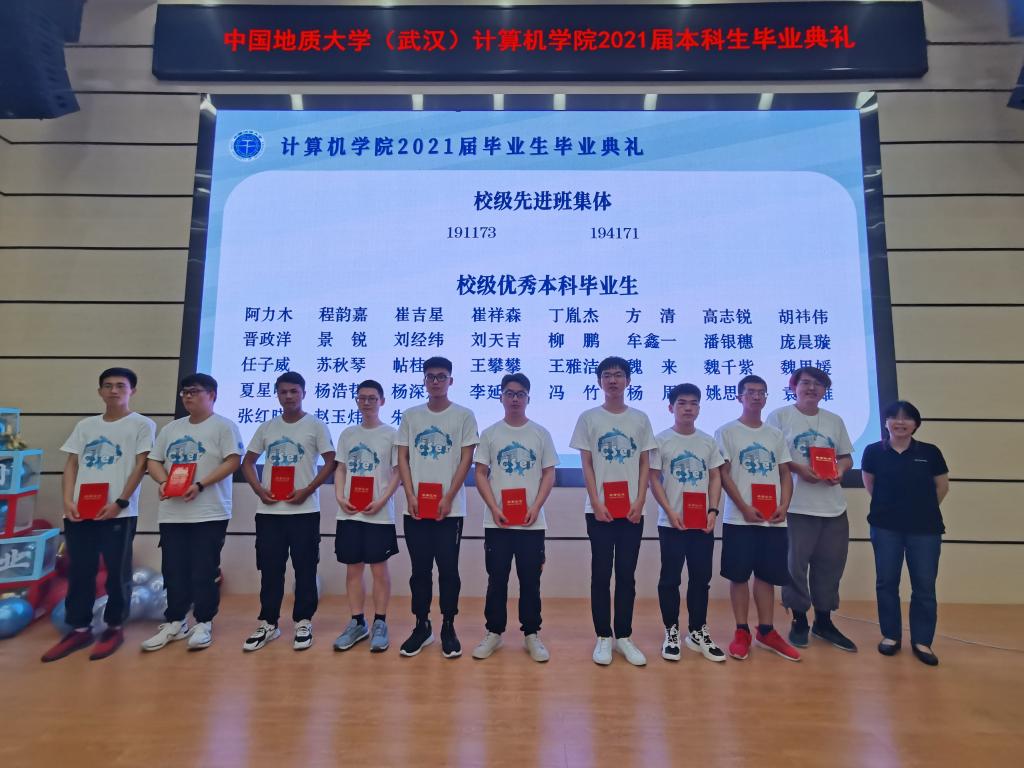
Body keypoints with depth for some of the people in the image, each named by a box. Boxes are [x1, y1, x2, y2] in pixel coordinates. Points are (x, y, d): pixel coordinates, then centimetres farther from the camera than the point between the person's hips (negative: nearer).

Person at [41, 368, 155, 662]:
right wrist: (68, 500, -2)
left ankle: (115, 628, 16)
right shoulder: (85, 425, 15)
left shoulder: (142, 424, 1)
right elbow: (72, 464, 13)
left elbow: (140, 466, -5)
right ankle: (79, 629, 22)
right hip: (79, 512, 4)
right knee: (79, 571, 9)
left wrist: (120, 502, -13)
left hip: (118, 513, -4)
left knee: (117, 572, 3)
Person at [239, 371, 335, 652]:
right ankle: (267, 624, 24)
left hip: (304, 510, -3)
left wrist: (307, 490, -14)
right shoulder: (266, 428, 10)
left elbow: (331, 462, -4)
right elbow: (247, 462, 15)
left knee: (304, 568, 4)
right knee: (270, 569, 11)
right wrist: (259, 490, -1)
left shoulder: (316, 426, -1)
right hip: (269, 510, 4)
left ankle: (303, 623, 17)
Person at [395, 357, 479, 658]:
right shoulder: (410, 416, 8)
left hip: (450, 508, -2)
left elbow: (466, 460, -3)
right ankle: (421, 626, 25)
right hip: (416, 507, 3)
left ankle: (448, 628, 19)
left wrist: (448, 498, -11)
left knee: (448, 569, 4)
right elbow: (403, 458, 7)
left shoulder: (464, 416, 0)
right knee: (420, 570, 11)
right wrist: (410, 496, -5)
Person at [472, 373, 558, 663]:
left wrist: (536, 507, -10)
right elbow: (481, 474, 3)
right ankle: (493, 632, 24)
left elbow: (549, 475, 3)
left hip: (532, 522, 0)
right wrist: (494, 508, -10)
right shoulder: (490, 433, 3)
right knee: (497, 580, 9)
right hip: (497, 521, 0)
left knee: (530, 581, 8)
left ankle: (532, 635, 22)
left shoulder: (541, 433, 4)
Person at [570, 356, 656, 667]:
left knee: (627, 574, 9)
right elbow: (586, 464, -1)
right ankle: (603, 637, 17)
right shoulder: (588, 418, 2)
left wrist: (639, 502, -6)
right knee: (601, 574, 5)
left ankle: (624, 637, 21)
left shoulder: (640, 419, 6)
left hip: (632, 509, 2)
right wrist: (597, 503, -9)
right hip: (599, 509, -1)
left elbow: (645, 464, 6)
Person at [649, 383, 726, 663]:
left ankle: (697, 632, 25)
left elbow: (715, 478, 8)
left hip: (703, 522, 3)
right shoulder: (661, 440, -3)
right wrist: (670, 512, -13)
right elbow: (654, 479, -5)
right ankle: (671, 632, 19)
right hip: (671, 522, -3)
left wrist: (713, 511, -5)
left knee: (701, 578, 11)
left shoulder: (708, 441, 8)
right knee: (670, 578, 5)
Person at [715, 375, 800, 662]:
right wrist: (745, 508, -14)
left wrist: (784, 505, -5)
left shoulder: (776, 435, 13)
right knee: (739, 575, 2)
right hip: (740, 518, -4)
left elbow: (785, 473, 12)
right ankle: (742, 632, 14)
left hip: (773, 519, 4)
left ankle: (766, 631, 23)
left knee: (767, 575, 11)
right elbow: (723, 474, -6)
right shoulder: (727, 432, -1)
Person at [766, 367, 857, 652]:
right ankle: (799, 620, 19)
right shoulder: (779, 416, -2)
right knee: (796, 564, 2)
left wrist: (839, 470, -5)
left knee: (830, 565, 12)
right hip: (796, 506, -5)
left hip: (833, 506, 5)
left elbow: (846, 457, 16)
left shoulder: (835, 420, 14)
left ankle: (824, 621, 28)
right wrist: (799, 468, -19)